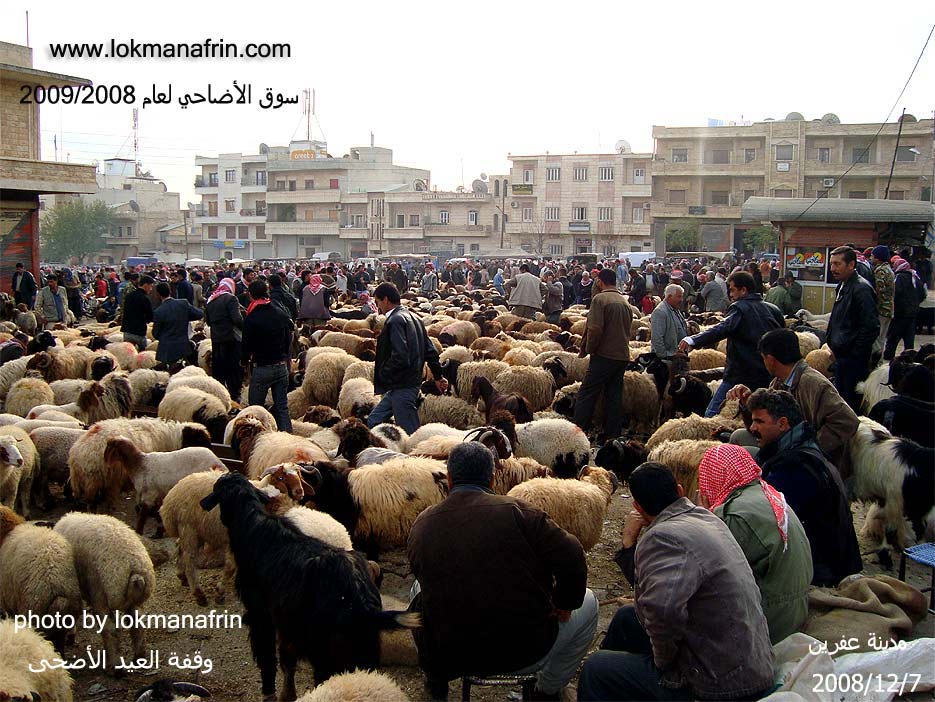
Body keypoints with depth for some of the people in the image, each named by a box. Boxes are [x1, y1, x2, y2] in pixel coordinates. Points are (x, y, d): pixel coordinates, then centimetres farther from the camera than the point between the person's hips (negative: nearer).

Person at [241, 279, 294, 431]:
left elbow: (247, 344, -6)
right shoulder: (281, 313, 4)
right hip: (282, 366, 5)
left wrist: (245, 360, 13)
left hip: (262, 368, -5)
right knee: (282, 407, 9)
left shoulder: (251, 318, -12)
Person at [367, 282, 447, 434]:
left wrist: (381, 375, -11)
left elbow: (400, 356, -25)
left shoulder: (395, 321, -15)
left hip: (402, 387, -10)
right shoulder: (413, 318, 14)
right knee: (372, 423, 16)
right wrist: (438, 377, 26)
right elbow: (430, 351, 18)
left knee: (409, 432, -5)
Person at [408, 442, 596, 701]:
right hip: (525, 654, -3)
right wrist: (564, 602, 4)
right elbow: (571, 558, -16)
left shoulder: (421, 525, -4)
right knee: (588, 602, 21)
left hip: (451, 657, 3)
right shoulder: (515, 510, -15)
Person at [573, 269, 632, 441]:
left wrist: (588, 349, -5)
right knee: (614, 397, 11)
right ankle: (612, 436, 13)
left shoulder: (600, 299, -9)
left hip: (604, 355, -7)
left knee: (586, 395, -3)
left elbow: (595, 329, -18)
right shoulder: (625, 301, 15)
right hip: (623, 355, 7)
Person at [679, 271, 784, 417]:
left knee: (712, 413, -2)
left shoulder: (740, 308, -11)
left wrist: (693, 340, -42)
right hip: (767, 377, 7)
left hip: (740, 375, -7)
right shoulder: (773, 310, 10)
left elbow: (722, 329, -30)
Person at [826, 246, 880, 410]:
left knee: (851, 402, -4)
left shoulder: (861, 289, -17)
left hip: (854, 359, -10)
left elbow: (871, 327, -21)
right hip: (841, 356, 10)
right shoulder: (842, 286, 12)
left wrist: (854, 352, -17)